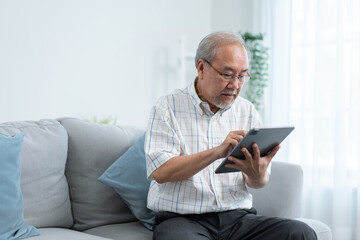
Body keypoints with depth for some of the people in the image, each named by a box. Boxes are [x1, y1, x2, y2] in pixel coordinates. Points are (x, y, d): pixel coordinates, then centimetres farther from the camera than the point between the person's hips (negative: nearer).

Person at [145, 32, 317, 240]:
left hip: (238, 217, 4)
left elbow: (260, 182, 13)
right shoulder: (168, 108, 1)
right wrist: (218, 152, -23)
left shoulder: (248, 112, 13)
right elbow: (160, 171, -13)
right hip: (182, 219, -4)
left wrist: (257, 175, -13)